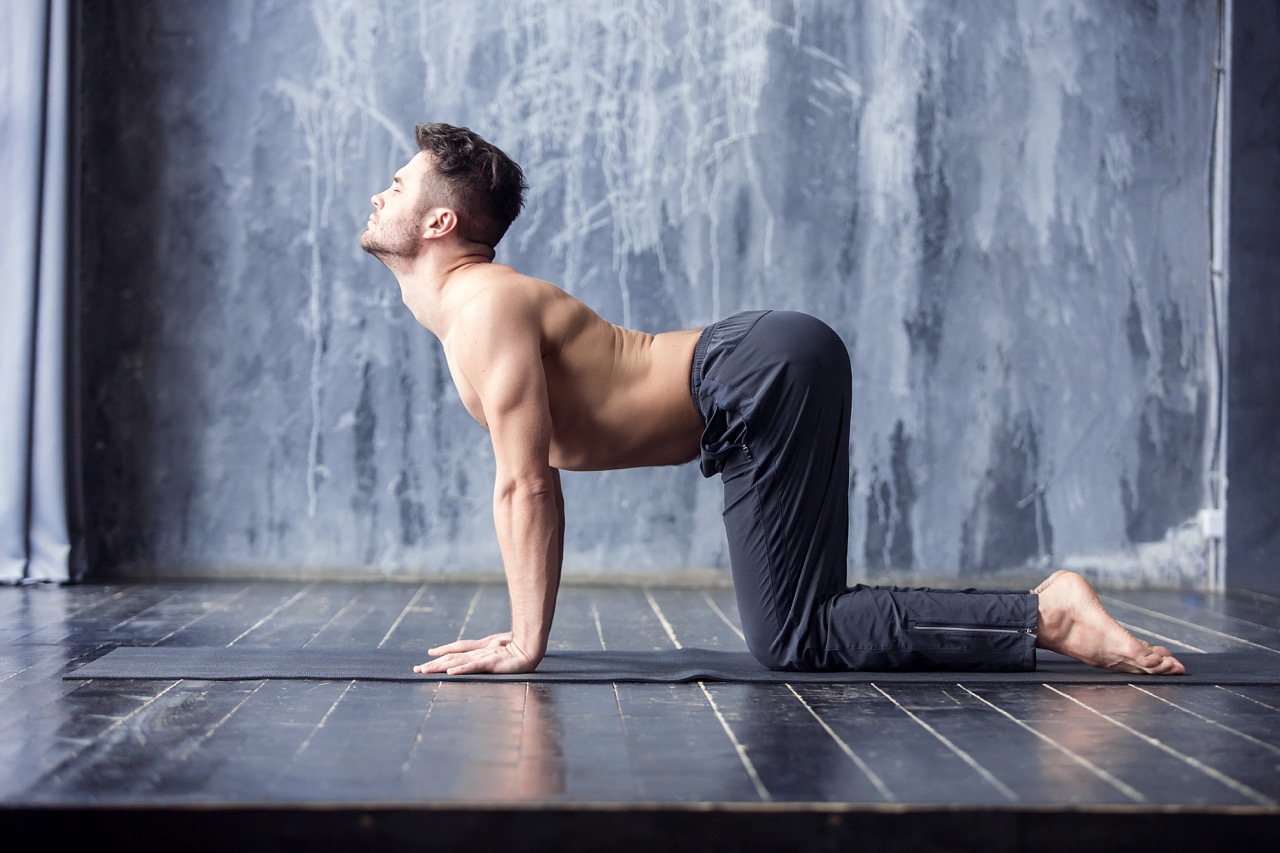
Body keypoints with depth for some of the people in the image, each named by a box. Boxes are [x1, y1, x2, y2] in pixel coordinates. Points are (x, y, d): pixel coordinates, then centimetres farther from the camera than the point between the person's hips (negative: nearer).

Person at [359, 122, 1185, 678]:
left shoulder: (483, 306, -11)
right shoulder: (466, 309, 20)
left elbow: (526, 484, -17)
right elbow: (529, 479, 23)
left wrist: (525, 644, -13)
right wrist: (524, 626, 21)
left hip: (764, 375, -10)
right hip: (774, 364, 10)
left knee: (794, 641, -11)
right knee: (804, 619, 12)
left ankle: (1046, 615, -12)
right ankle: (1047, 606, 13)